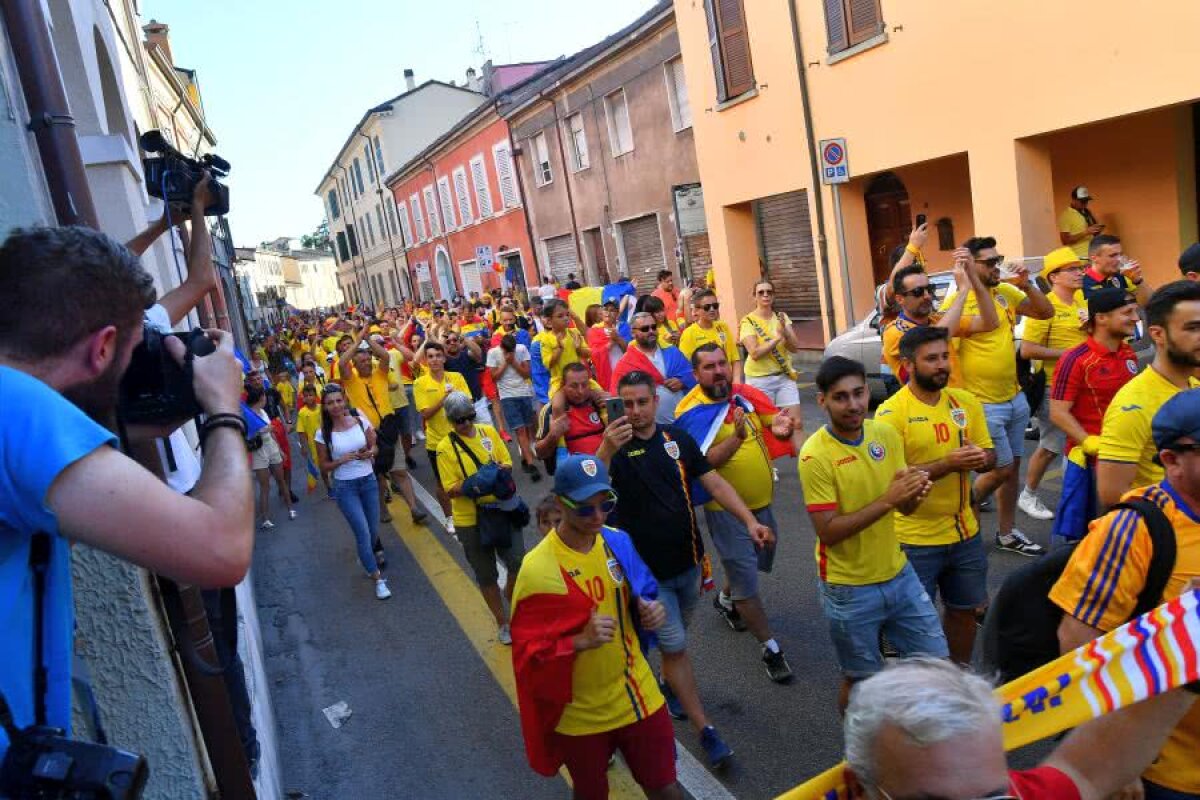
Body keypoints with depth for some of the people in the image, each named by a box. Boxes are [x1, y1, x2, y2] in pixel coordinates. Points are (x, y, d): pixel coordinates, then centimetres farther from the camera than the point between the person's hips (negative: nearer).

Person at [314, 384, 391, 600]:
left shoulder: (360, 421, -5)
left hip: (369, 481, 3)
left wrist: (369, 453, -13)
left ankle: (366, 558, 44)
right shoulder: (323, 434, -9)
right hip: (345, 487, -3)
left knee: (373, 531, 11)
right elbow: (324, 466, -1)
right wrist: (342, 460, -19)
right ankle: (378, 579, 4)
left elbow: (373, 446, 9)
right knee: (363, 532, -9)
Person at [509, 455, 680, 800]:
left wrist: (653, 610, -12)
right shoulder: (539, 569, -23)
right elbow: (528, 654, -20)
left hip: (638, 696, 4)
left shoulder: (619, 541, -7)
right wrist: (582, 641, -35)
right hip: (580, 715, -3)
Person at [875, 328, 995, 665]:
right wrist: (946, 464, -28)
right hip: (915, 538, -5)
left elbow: (989, 454, 9)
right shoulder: (890, 412, -15)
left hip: (965, 531, 6)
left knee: (963, 609, 21)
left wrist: (981, 458, -15)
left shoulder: (966, 402, 2)